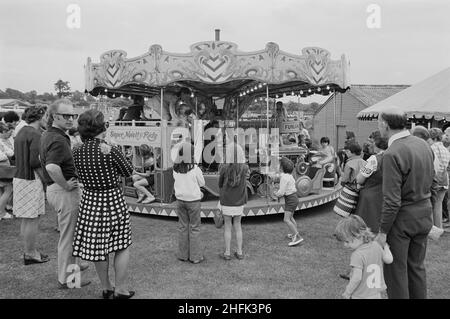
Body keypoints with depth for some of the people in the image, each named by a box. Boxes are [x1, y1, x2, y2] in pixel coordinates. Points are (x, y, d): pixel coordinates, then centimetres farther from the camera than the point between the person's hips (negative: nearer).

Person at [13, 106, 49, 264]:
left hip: (19, 178, 10)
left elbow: (23, 158, 14)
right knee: (33, 220, 0)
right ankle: (30, 254, 10)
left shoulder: (22, 131, 14)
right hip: (31, 180, -10)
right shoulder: (35, 134, -16)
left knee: (26, 219, 17)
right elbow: (34, 162, -22)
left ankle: (28, 251, 28)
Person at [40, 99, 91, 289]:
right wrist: (66, 185, -24)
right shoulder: (59, 140, -23)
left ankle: (70, 265, 43)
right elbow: (52, 167, -39)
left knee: (69, 231, 26)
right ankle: (66, 278, 16)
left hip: (53, 188, 10)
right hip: (64, 192, -10)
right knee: (68, 235, 3)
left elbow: (44, 159, 27)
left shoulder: (47, 135, 10)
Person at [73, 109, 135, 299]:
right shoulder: (111, 151, -19)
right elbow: (128, 172, -4)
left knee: (97, 247, 17)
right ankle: (120, 290, 18)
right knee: (122, 246, 11)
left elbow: (82, 179, 8)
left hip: (89, 201, 5)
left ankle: (106, 288, 31)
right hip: (113, 200, -5)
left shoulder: (77, 153, -4)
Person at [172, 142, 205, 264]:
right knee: (194, 228, 6)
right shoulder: (195, 169, -18)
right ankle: (195, 256, 11)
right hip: (193, 201, -4)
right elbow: (202, 183, -4)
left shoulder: (175, 169, -5)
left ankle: (183, 254, 21)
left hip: (180, 200, 4)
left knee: (182, 227, 14)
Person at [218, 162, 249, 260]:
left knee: (227, 226, 13)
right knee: (237, 226, 18)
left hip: (226, 203, -2)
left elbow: (220, 185, 0)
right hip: (239, 203, 2)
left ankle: (227, 253, 18)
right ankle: (239, 252, 22)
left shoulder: (224, 168, -13)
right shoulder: (245, 168, -9)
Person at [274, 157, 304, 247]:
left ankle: (298, 237, -17)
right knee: (290, 217, 24)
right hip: (293, 197, 10)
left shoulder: (284, 177, -22)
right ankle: (295, 233, 36)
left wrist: (276, 194, 0)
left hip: (290, 199, -10)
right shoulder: (289, 175, 6)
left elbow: (281, 192, -23)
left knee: (287, 220, -13)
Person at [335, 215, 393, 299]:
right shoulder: (376, 246, -3)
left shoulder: (357, 255, -25)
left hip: (361, 296, -8)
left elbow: (356, 279, -24)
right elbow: (388, 259, 10)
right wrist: (386, 247, 28)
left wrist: (347, 293, -11)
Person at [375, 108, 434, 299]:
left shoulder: (392, 154, -23)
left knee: (395, 269, 8)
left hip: (402, 218, -8)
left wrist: (383, 231, -16)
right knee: (416, 265, 21)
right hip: (424, 212, 8)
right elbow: (430, 178, 14)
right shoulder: (423, 145, 2)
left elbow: (392, 201, -23)